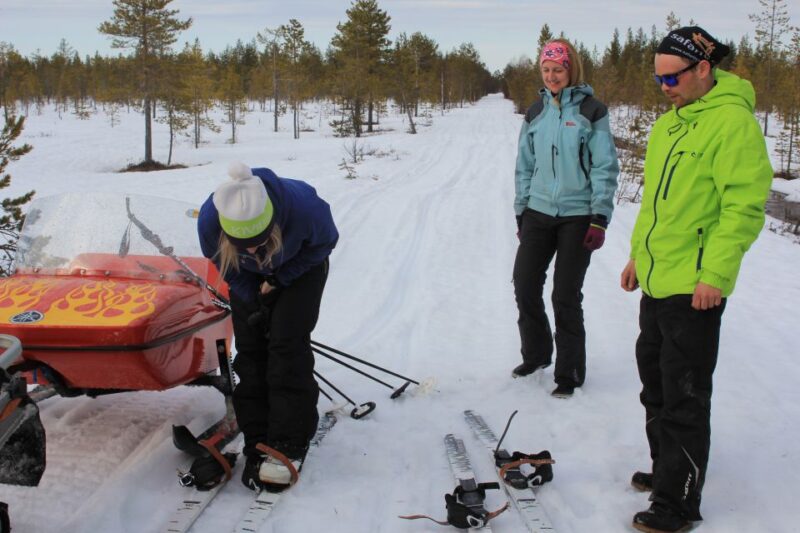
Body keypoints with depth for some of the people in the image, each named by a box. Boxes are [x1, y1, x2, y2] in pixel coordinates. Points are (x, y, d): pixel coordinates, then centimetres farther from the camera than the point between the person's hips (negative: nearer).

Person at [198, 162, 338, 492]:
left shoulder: (303, 207, -42)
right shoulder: (209, 220, -34)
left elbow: (325, 242, -17)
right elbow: (223, 265, -10)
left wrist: (280, 279, -20)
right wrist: (254, 299, -13)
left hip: (300, 269, -2)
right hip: (250, 279, 3)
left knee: (287, 344, -14)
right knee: (250, 348, -4)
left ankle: (288, 446, -10)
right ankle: (258, 444, 2)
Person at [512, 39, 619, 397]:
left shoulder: (591, 111, -3)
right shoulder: (535, 114, 11)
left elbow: (605, 168, -6)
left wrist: (600, 219, -12)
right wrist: (521, 213, 12)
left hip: (577, 216, -4)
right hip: (539, 212, 5)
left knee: (566, 296, -2)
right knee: (524, 285, 4)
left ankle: (569, 372, 14)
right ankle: (536, 354, 27)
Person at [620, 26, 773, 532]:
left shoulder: (732, 122, -14)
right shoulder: (668, 124, 13)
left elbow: (744, 206, -19)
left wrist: (716, 273, -22)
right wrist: (638, 254, 19)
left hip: (695, 289, -9)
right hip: (656, 282, 9)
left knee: (684, 398, -1)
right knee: (656, 382, 20)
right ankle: (666, 469, 38)